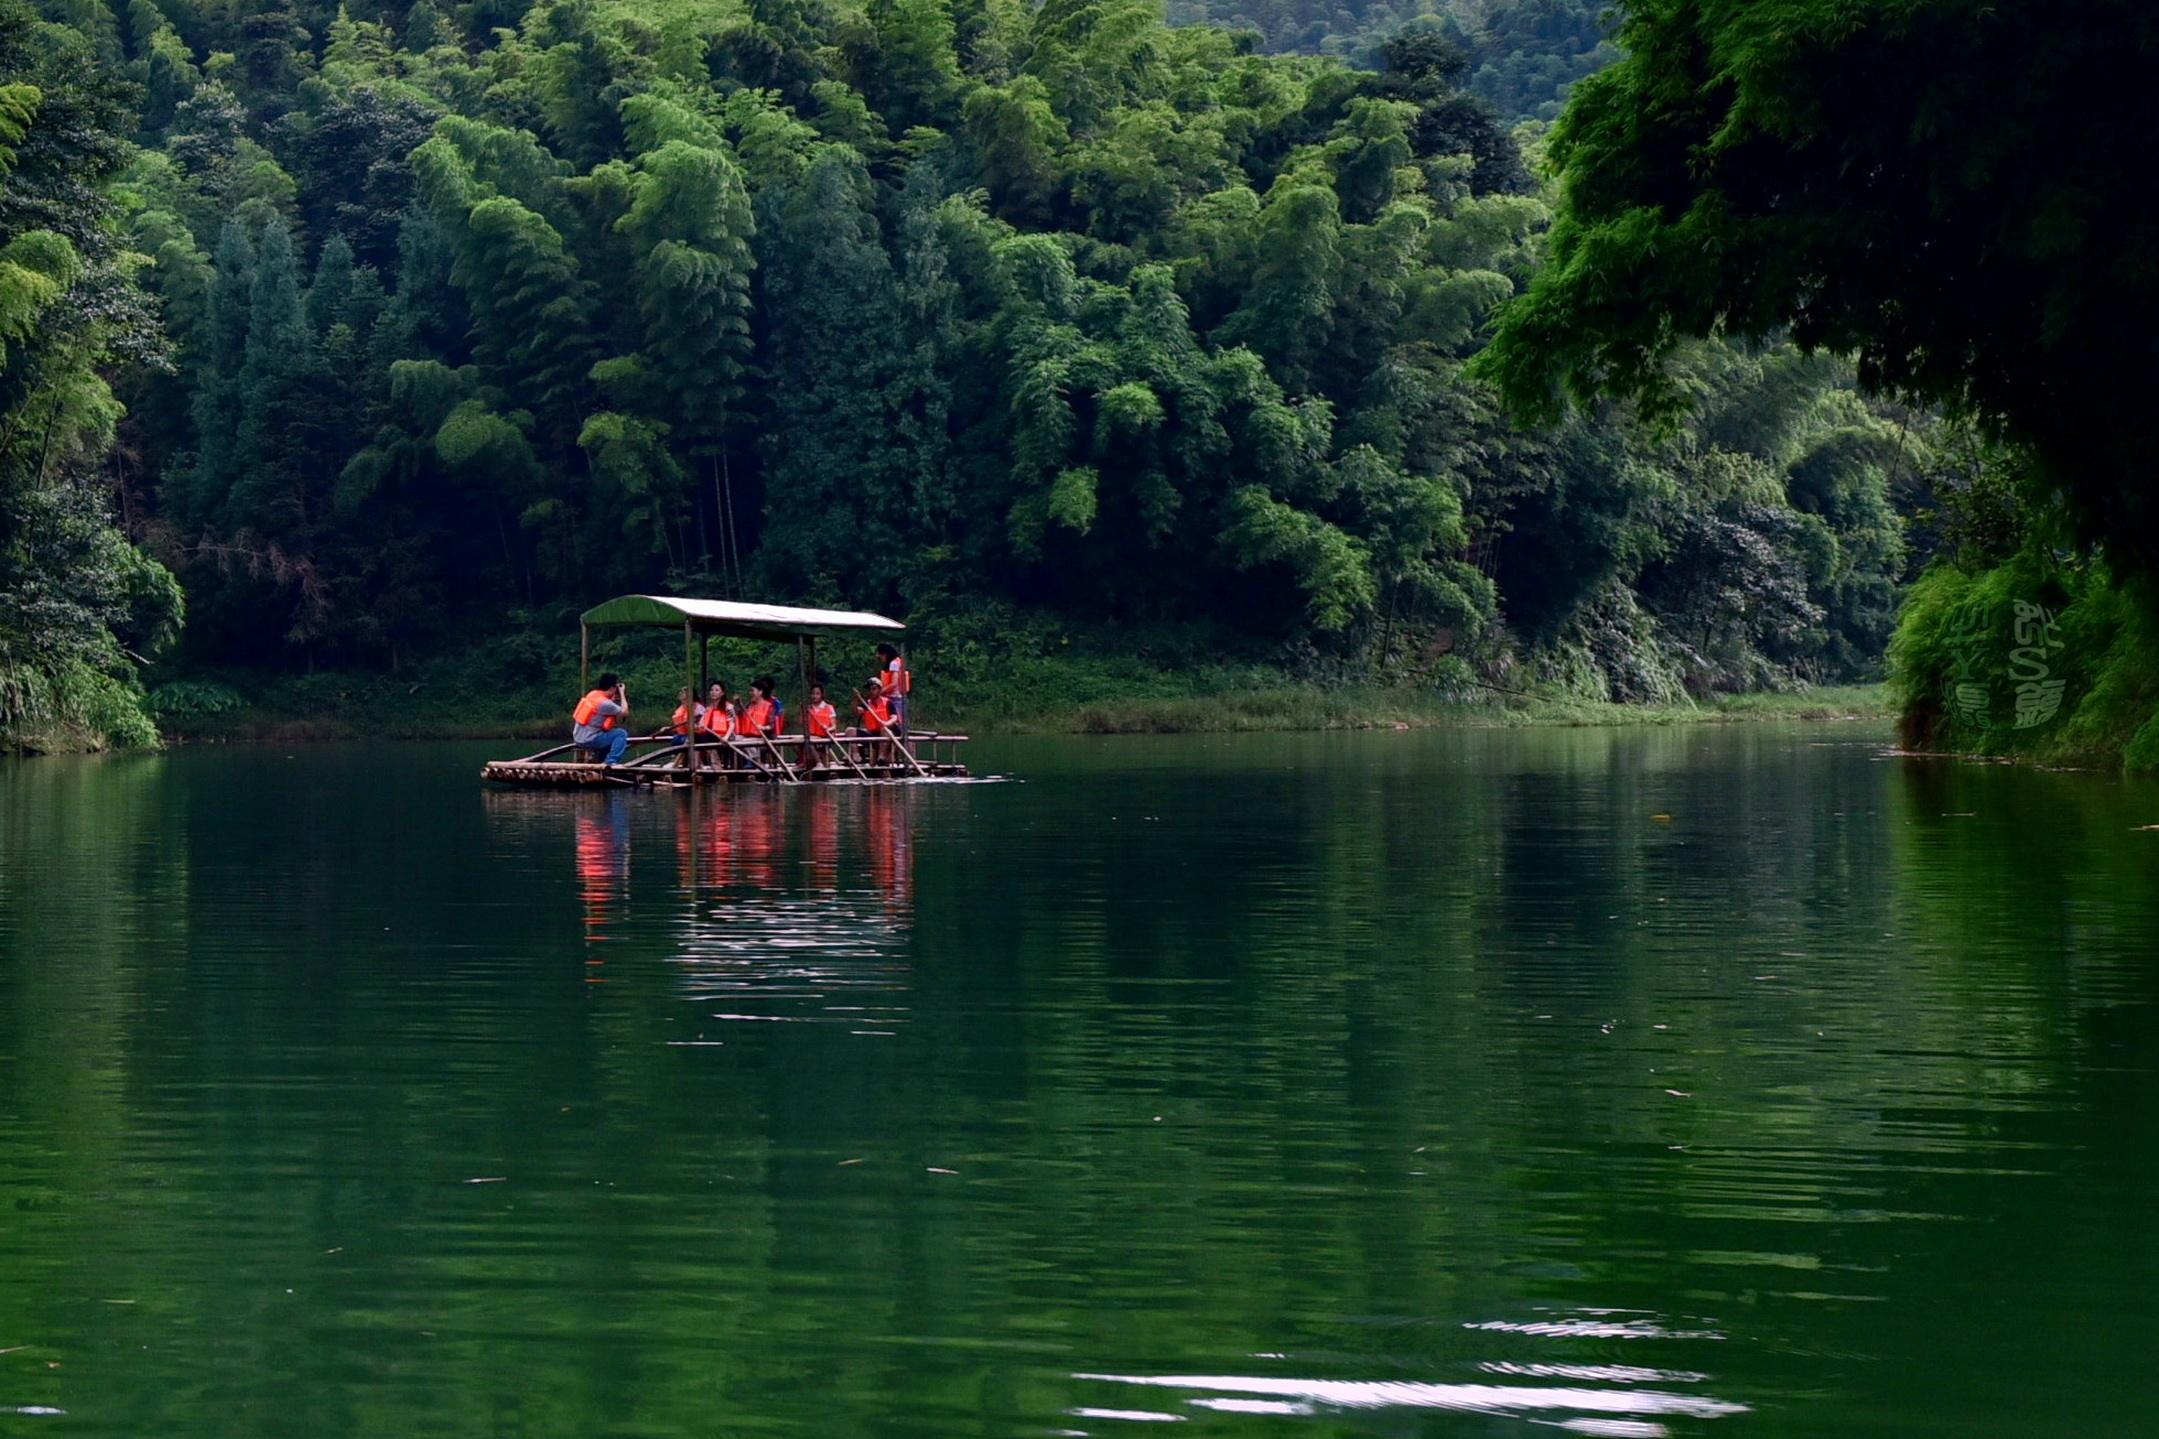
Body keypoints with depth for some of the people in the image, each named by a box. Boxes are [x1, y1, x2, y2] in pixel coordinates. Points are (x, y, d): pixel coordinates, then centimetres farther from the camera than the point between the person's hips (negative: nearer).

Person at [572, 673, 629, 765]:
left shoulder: (593, 694, 5)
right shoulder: (605, 703, -20)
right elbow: (625, 712, -8)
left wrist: (613, 698, 11)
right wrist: (622, 693, -1)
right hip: (589, 741, -9)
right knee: (621, 733, -8)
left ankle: (602, 761, 28)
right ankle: (611, 762, -12)